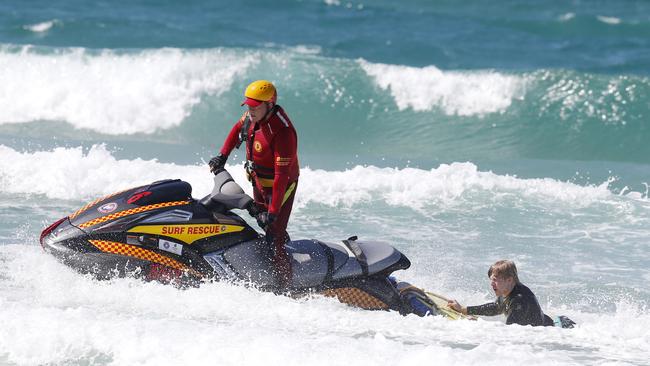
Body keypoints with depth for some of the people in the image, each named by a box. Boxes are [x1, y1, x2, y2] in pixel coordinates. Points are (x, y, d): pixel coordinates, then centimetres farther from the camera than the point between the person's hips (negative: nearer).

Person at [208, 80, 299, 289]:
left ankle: (284, 289, -9)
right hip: (259, 183, 9)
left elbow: (282, 175, -33)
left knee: (274, 240, -12)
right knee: (262, 224, 25)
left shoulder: (282, 132, -33)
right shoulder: (253, 116, -8)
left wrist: (273, 212, -34)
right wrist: (223, 156, 7)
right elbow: (237, 129, 17)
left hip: (279, 187, -9)